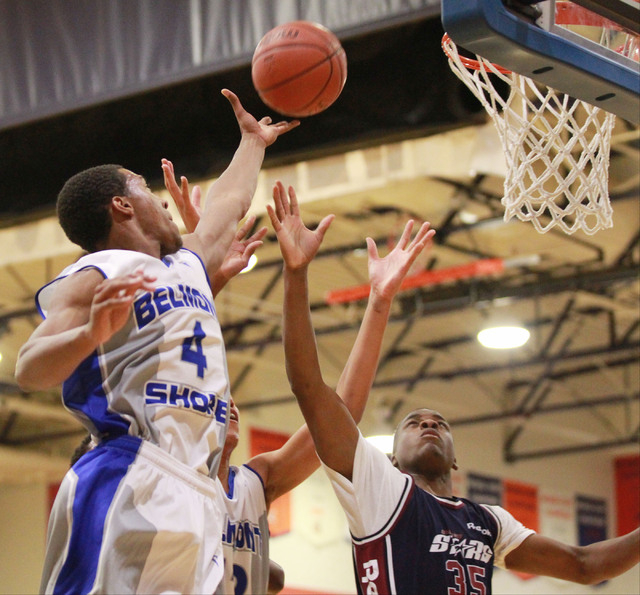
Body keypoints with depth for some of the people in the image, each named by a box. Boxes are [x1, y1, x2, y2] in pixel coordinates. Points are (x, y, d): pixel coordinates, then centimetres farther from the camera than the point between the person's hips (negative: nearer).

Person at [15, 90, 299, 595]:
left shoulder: (187, 266, 27)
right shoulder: (94, 277, 1)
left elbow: (231, 202, 46)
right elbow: (29, 372, -12)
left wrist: (254, 140, 59)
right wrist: (92, 332, -30)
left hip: (196, 494, 8)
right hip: (130, 489, -8)